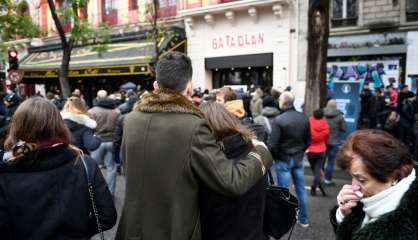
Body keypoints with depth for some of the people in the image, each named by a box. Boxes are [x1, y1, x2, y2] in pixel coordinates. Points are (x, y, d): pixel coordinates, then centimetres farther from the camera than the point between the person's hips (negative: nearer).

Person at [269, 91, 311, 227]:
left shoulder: (279, 120, -20)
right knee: (301, 189, 16)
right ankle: (304, 220, 28)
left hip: (283, 160, -5)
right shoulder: (304, 118, -2)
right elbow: (308, 141, 6)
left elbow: (273, 144, -18)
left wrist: (275, 157, 1)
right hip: (299, 159, 5)